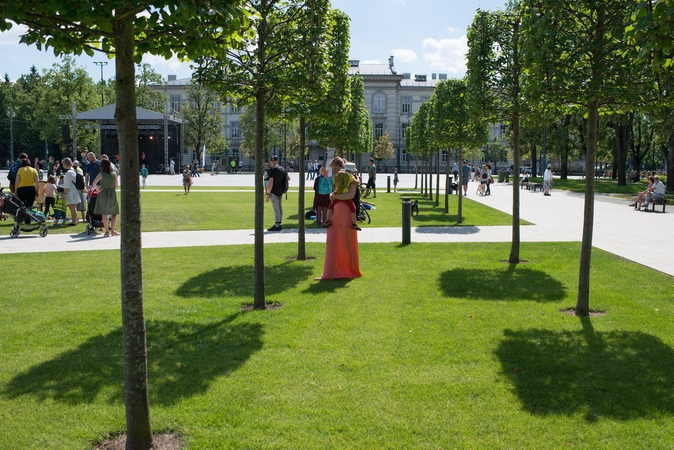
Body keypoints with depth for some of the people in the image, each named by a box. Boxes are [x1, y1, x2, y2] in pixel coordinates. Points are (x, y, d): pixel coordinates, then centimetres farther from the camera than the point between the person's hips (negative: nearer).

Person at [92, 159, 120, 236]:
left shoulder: (101, 174, -6)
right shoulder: (114, 174, 2)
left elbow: (94, 183, -19)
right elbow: (116, 186, 7)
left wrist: (97, 189, -5)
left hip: (103, 194, -2)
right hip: (112, 194, 2)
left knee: (104, 214, 6)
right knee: (114, 213, 12)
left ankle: (107, 231, 7)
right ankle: (113, 230, 8)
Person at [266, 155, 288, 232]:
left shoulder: (272, 169, -14)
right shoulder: (282, 169, 10)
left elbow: (271, 182, -19)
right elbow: (288, 178, 23)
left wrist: (268, 194, -17)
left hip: (274, 191, -8)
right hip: (280, 190, 8)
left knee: (276, 208, -7)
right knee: (279, 207, 12)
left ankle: (277, 226, -6)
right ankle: (279, 225, 18)